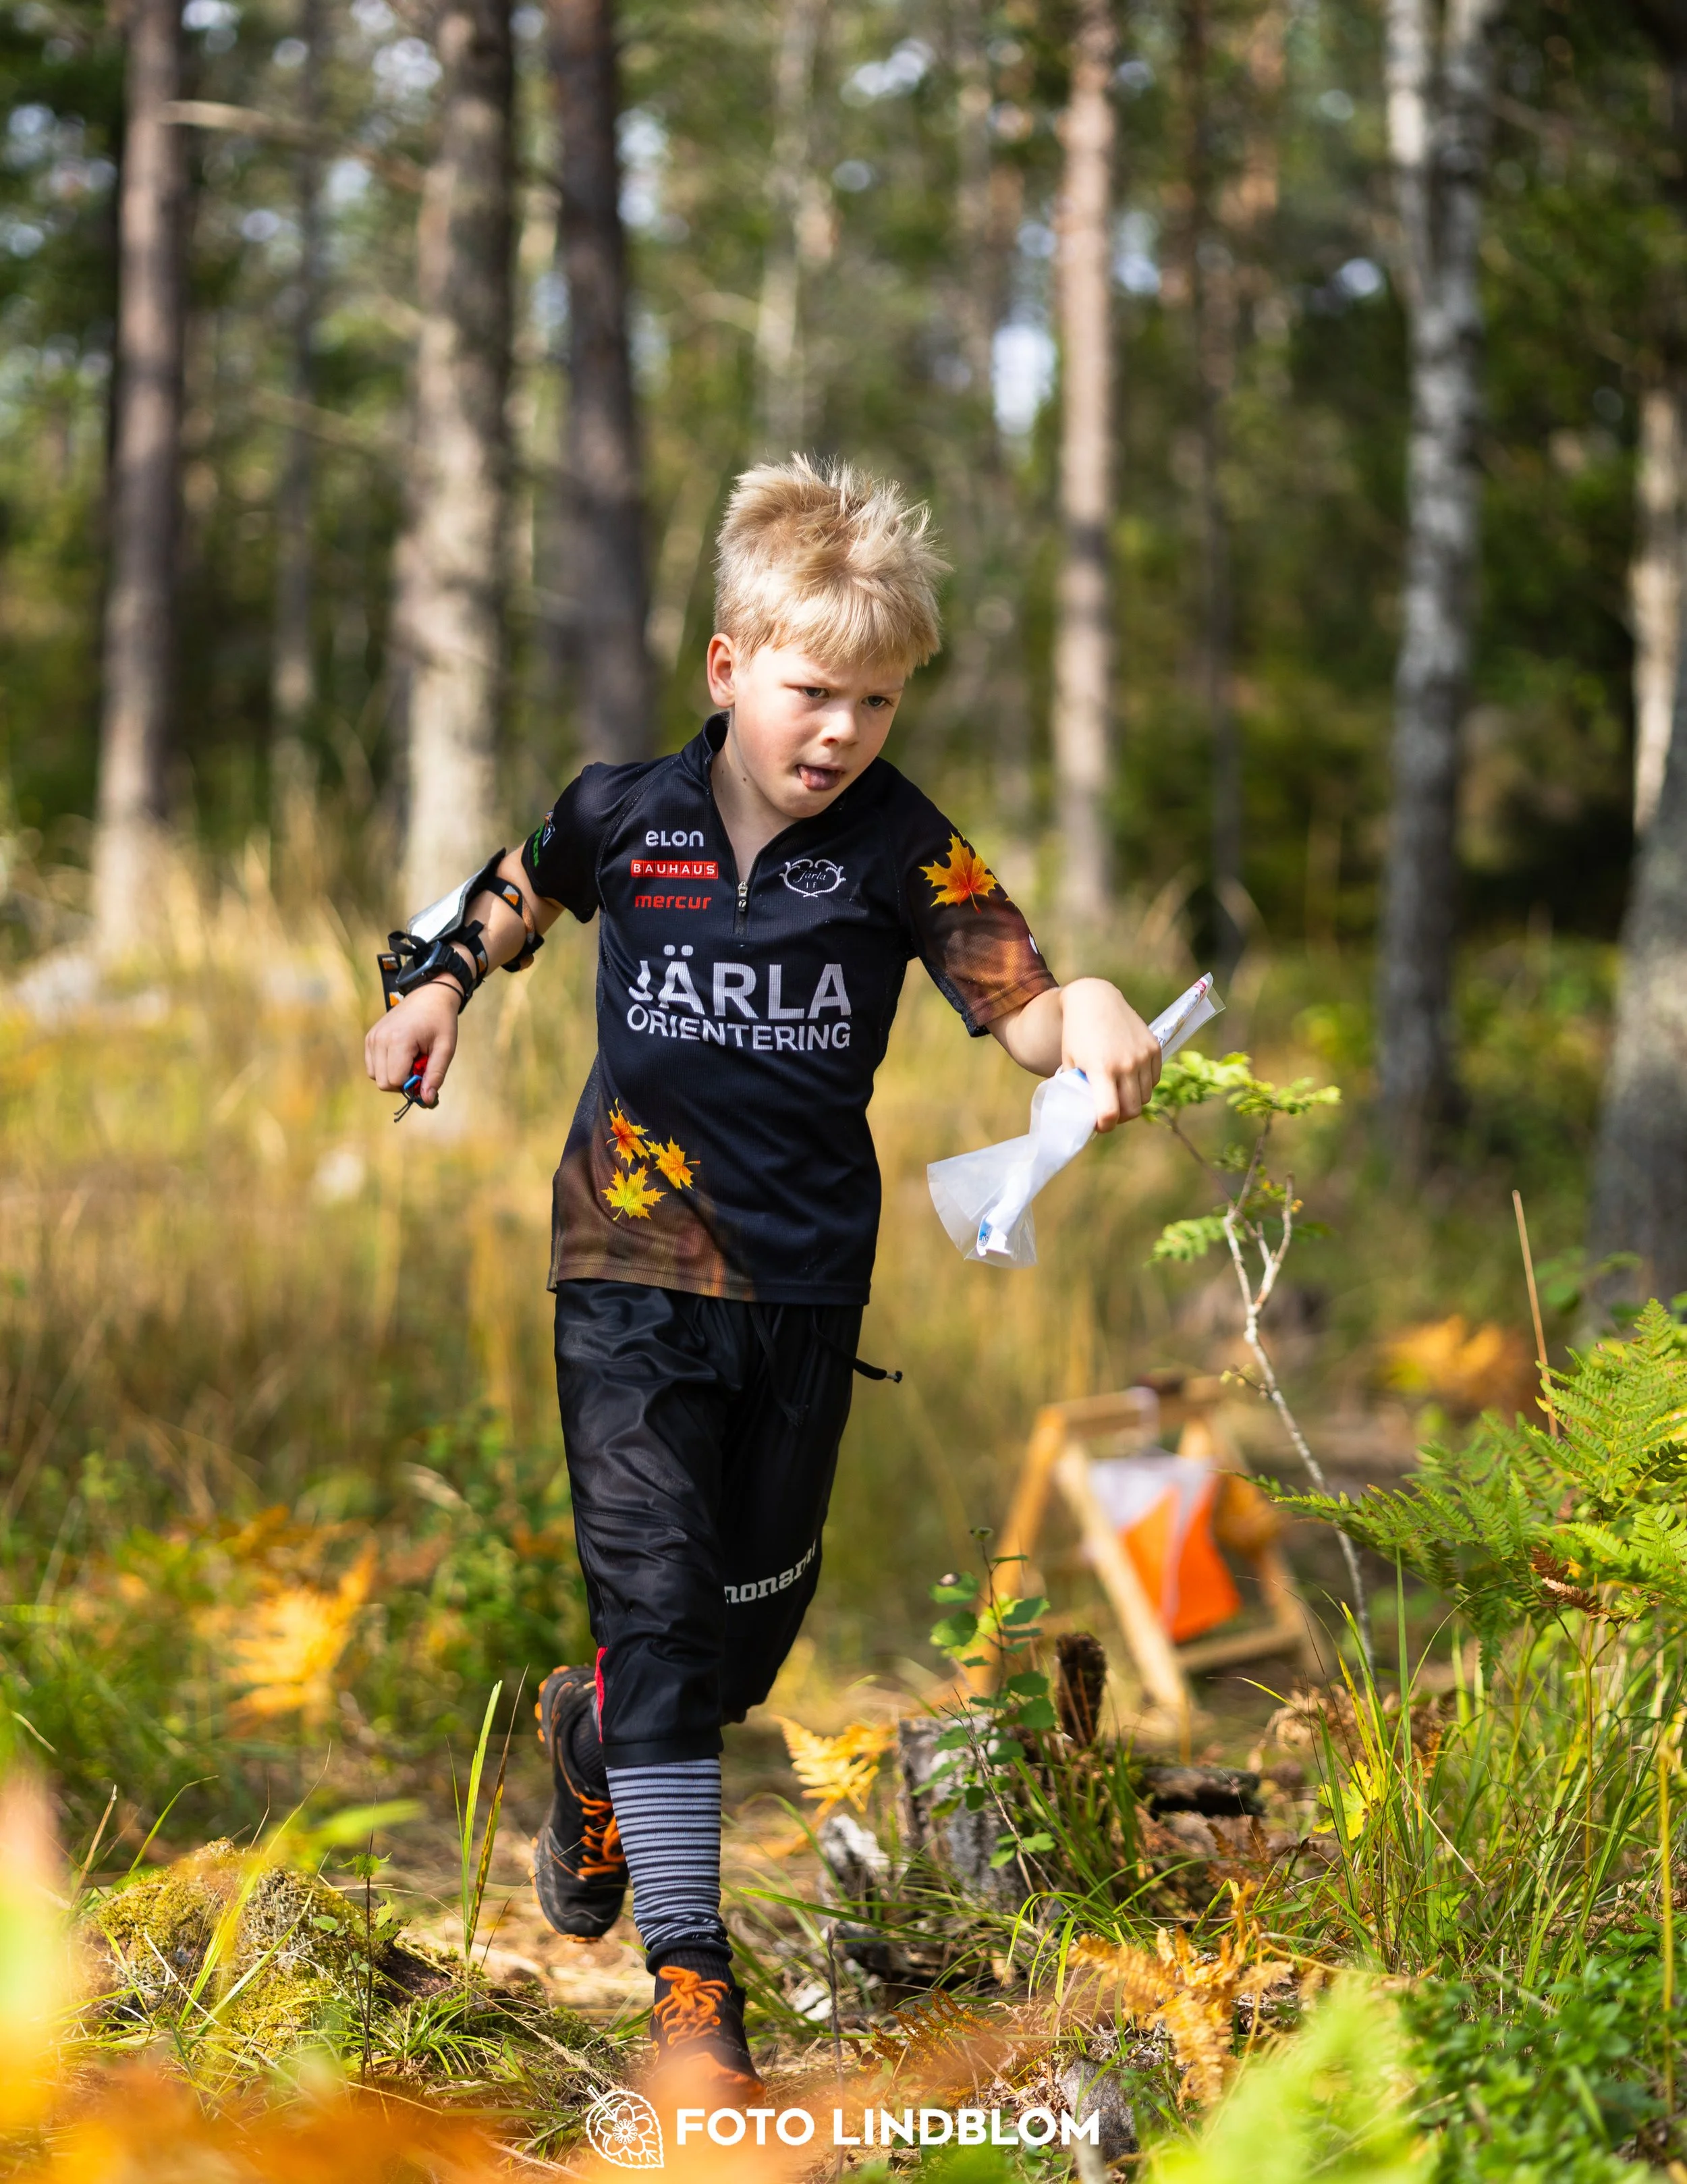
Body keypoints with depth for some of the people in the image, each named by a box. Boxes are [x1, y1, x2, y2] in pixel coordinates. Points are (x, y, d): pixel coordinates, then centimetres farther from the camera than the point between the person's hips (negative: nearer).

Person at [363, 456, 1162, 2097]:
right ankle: (688, 1978, -6)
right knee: (657, 1599, -10)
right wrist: (443, 987, 7)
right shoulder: (623, 812, -4)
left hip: (807, 1282, 2)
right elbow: (527, 891, 19)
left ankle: (595, 1733, 49)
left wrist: (1084, 1010, -36)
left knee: (758, 1606, 14)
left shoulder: (902, 844, -7)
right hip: (633, 1268, -1)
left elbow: (1015, 1006, -15)